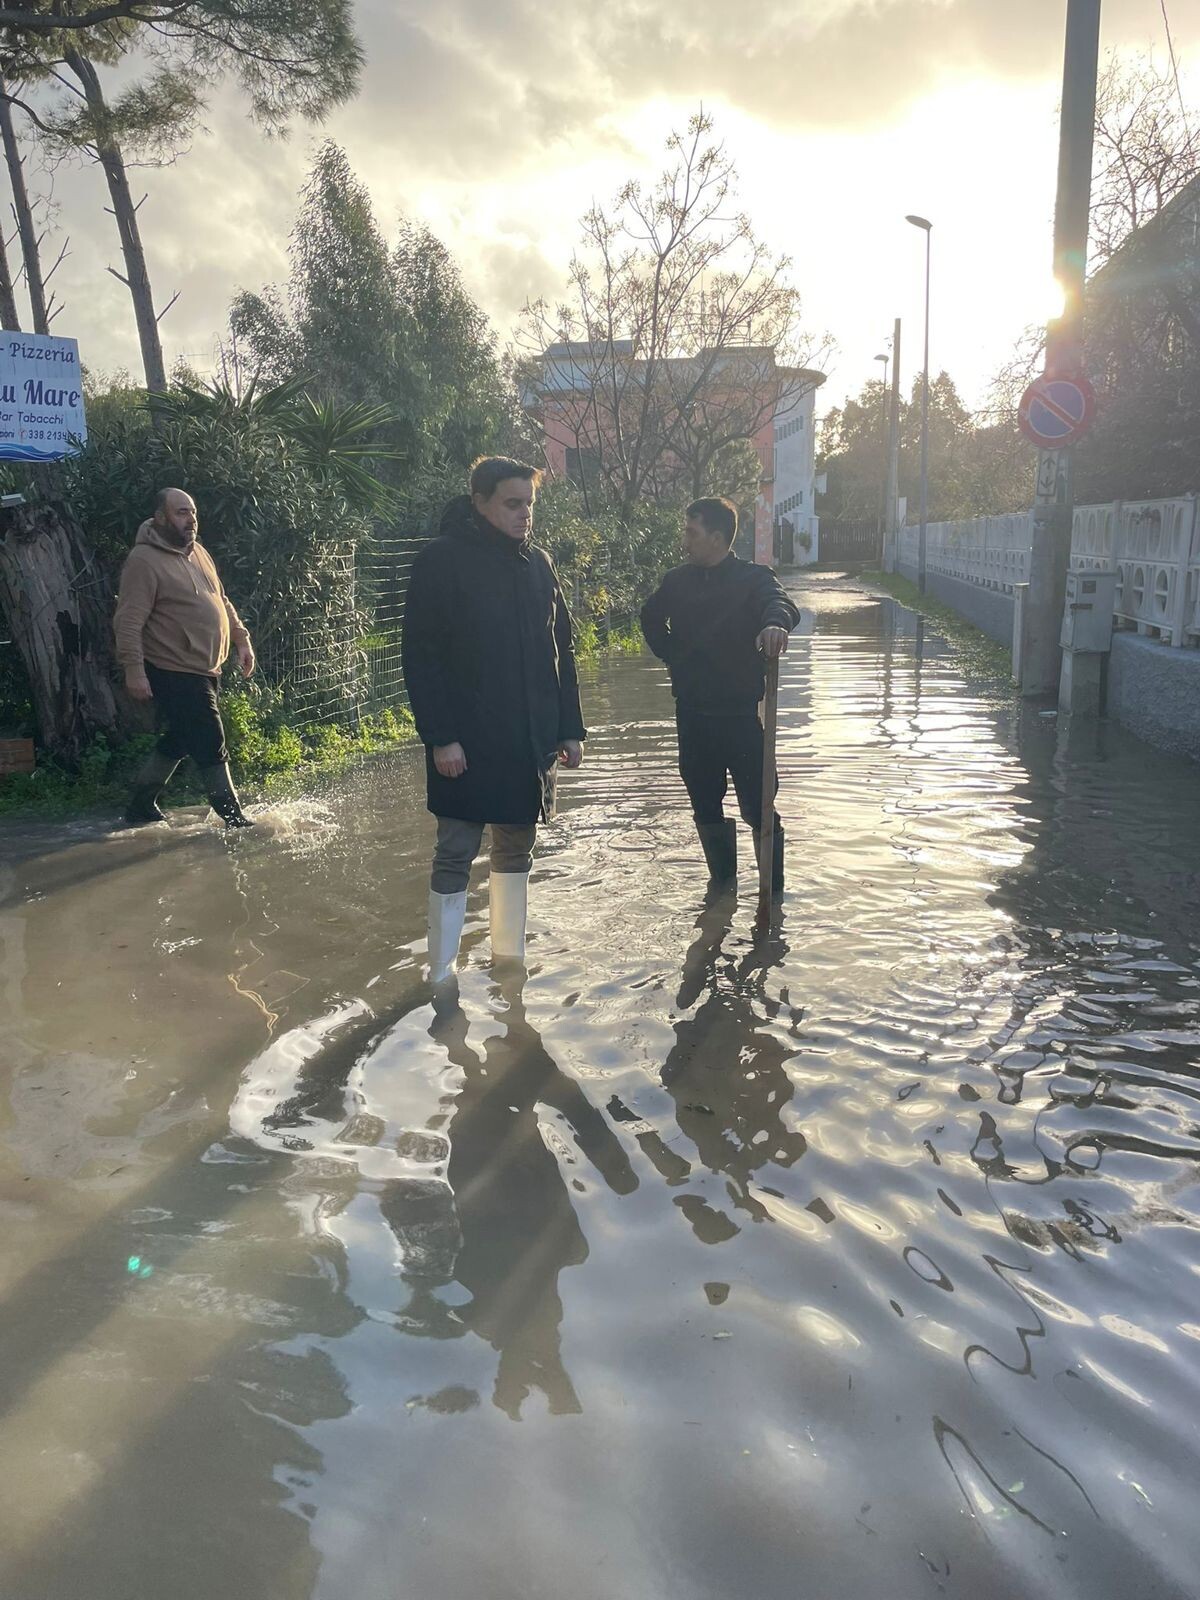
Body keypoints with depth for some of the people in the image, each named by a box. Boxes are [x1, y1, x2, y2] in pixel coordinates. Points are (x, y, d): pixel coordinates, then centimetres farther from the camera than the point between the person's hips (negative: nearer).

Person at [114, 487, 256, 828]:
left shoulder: (196, 551, 14)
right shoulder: (144, 560, -14)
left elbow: (221, 601, 24)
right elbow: (129, 621, -19)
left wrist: (241, 638, 17)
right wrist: (134, 669, -25)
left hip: (205, 670, 9)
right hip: (175, 673, -9)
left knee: (177, 742, 17)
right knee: (210, 748, -6)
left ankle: (141, 808, 30)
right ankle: (234, 819, 3)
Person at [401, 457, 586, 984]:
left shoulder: (537, 563, 11)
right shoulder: (442, 560, -7)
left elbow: (561, 650, 15)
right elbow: (421, 657, -11)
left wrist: (570, 728, 10)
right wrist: (440, 737, -17)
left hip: (531, 741, 6)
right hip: (468, 743, -6)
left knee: (516, 848, 14)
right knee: (455, 855, 1)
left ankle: (509, 956, 28)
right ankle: (441, 973, 13)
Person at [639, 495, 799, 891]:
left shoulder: (752, 578, -8)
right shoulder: (678, 580, 7)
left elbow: (780, 602, -30)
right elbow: (651, 618, 25)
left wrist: (776, 622, -54)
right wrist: (672, 655, 12)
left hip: (739, 713, -5)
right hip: (691, 713, 5)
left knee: (757, 806, -3)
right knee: (705, 803, 14)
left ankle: (773, 890, 9)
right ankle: (722, 879, 30)